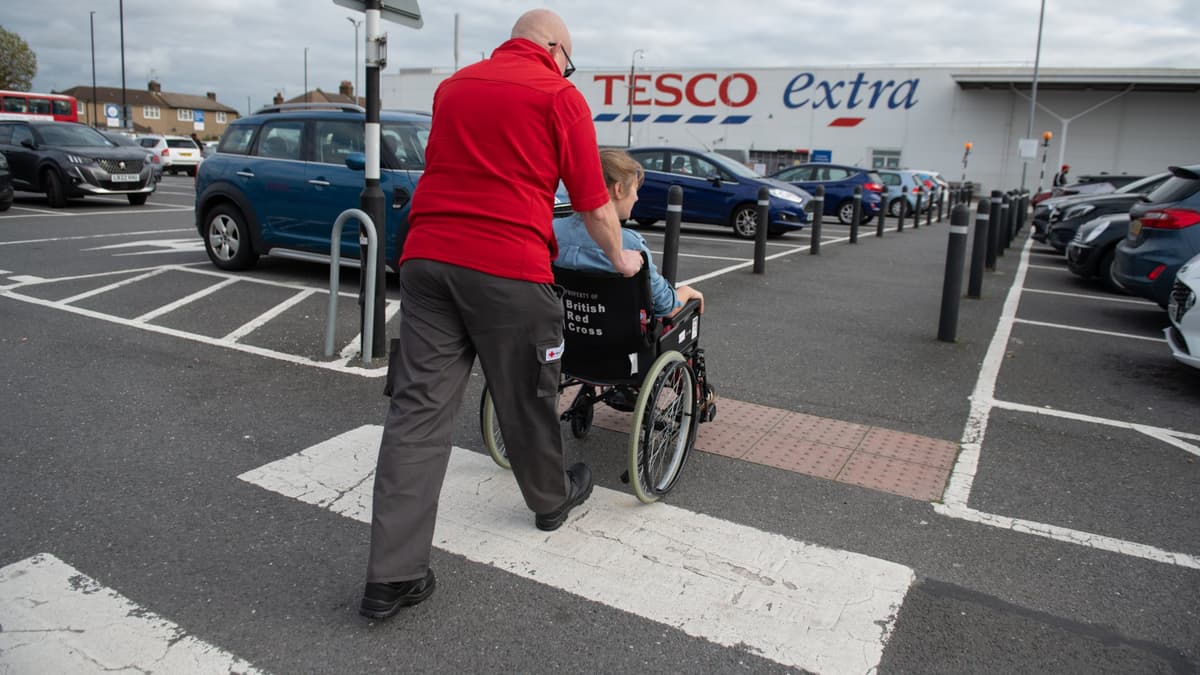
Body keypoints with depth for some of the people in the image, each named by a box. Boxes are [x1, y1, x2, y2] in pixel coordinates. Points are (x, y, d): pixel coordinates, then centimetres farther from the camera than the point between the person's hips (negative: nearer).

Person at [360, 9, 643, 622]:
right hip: (508, 270, -4)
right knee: (526, 399, 15)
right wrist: (620, 259, 23)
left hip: (426, 257, 5)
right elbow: (594, 203, 5)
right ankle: (551, 501, 40)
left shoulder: (452, 86, 19)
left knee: (418, 408, 2)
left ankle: (391, 577, 2)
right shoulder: (559, 95, 3)